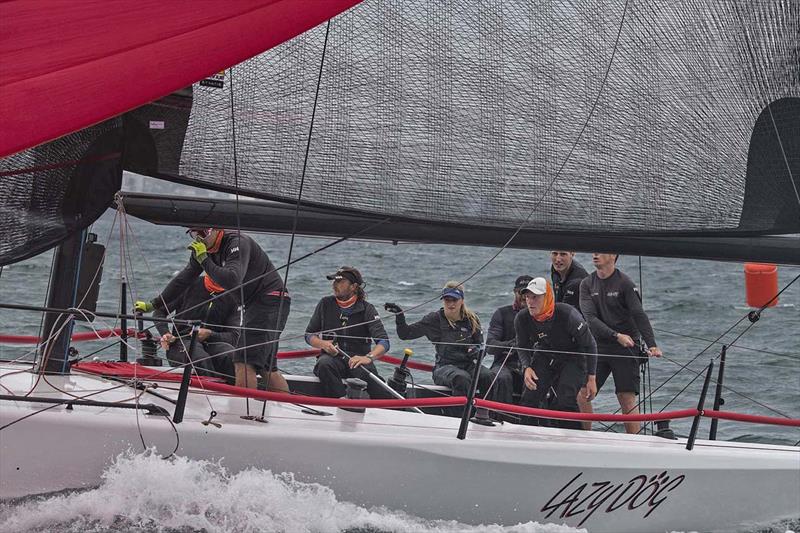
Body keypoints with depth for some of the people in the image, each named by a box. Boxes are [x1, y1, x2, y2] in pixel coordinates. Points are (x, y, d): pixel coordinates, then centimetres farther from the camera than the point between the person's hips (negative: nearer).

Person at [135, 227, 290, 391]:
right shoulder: (203, 248, 6)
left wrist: (204, 260, -27)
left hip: (271, 299, -10)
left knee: (244, 363, -18)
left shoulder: (238, 243, -20)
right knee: (267, 368, 13)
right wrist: (153, 305, 14)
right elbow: (183, 279, 14)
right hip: (253, 304, 10)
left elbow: (232, 281, -34)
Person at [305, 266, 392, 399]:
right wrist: (322, 344, -8)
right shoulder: (325, 304, 9)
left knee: (365, 372, -36)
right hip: (332, 357, 2)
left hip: (358, 358, -2)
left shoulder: (367, 309, 2)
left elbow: (384, 342, -8)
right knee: (324, 364, -34)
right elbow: (309, 334, 16)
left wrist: (369, 357, -29)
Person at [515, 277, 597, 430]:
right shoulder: (522, 319, -18)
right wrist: (527, 368, -19)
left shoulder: (567, 314, -30)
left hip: (572, 359, -4)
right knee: (529, 399, -10)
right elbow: (522, 347, 2)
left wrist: (591, 378, -12)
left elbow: (589, 344, -16)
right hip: (544, 358, 4)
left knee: (565, 402, -21)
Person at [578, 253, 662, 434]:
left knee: (627, 398, -8)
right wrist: (616, 335, -20)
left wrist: (651, 345, -27)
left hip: (626, 347, -4)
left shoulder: (624, 283, -6)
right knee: (581, 395, -3)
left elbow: (639, 315, -13)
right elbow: (590, 318, -6)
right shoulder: (587, 284, 5)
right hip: (598, 346, 4)